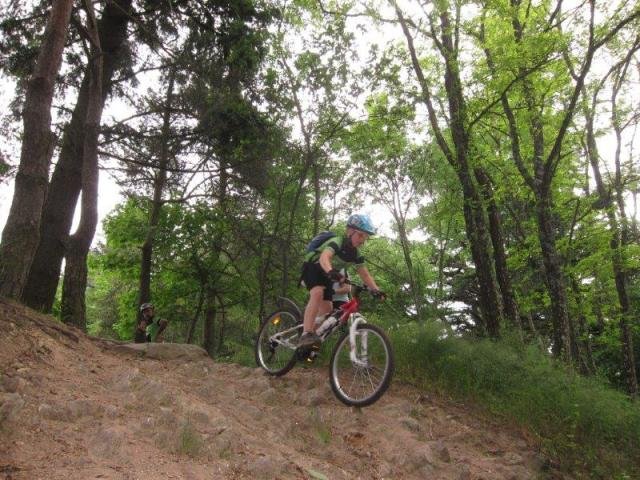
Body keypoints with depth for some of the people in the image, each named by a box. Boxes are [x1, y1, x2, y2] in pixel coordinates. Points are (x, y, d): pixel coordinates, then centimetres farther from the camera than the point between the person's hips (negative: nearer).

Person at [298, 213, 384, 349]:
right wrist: (331, 272, -67)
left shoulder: (355, 254, -5)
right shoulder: (337, 241, -28)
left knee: (326, 310, -1)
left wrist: (376, 290, -18)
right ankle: (306, 335, -41)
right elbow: (324, 258, -47)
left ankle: (309, 347, 12)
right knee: (318, 292, -35)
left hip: (326, 275, 8)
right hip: (312, 267, -8)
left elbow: (365, 274, -2)